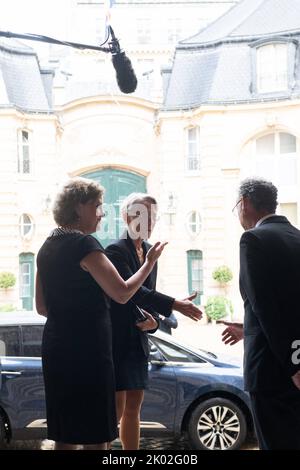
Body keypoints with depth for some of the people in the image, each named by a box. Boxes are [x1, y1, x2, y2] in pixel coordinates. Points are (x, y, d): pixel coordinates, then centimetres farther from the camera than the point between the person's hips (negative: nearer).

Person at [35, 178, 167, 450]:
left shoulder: (48, 247, 12)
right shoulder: (84, 244, -12)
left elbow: (42, 307, 17)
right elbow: (122, 293, -15)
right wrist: (150, 262, -4)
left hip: (56, 346, 8)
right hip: (87, 349, -8)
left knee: (66, 434, 13)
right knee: (95, 436, -1)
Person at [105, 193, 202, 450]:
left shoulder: (150, 252, 12)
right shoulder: (116, 250, -13)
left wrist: (154, 320, -7)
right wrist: (175, 305, -30)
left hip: (138, 340, 8)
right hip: (117, 340, -8)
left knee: (134, 408, 12)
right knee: (116, 410, -7)